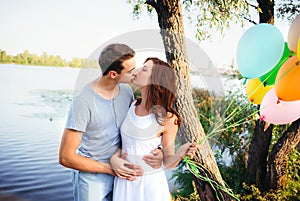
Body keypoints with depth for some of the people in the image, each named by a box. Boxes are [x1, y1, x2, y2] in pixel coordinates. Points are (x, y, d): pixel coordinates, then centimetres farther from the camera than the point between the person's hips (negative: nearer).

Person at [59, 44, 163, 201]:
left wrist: (157, 149, -13)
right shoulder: (84, 101, -25)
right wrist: (110, 168, -19)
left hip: (120, 174, 6)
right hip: (92, 176, -5)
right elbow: (66, 157, -22)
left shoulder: (126, 90, -7)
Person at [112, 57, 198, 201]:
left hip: (150, 184, -4)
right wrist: (114, 159, -11)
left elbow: (167, 163, -9)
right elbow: (122, 140, 8)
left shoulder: (167, 119, -15)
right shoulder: (131, 107, -3)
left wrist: (180, 154, -28)